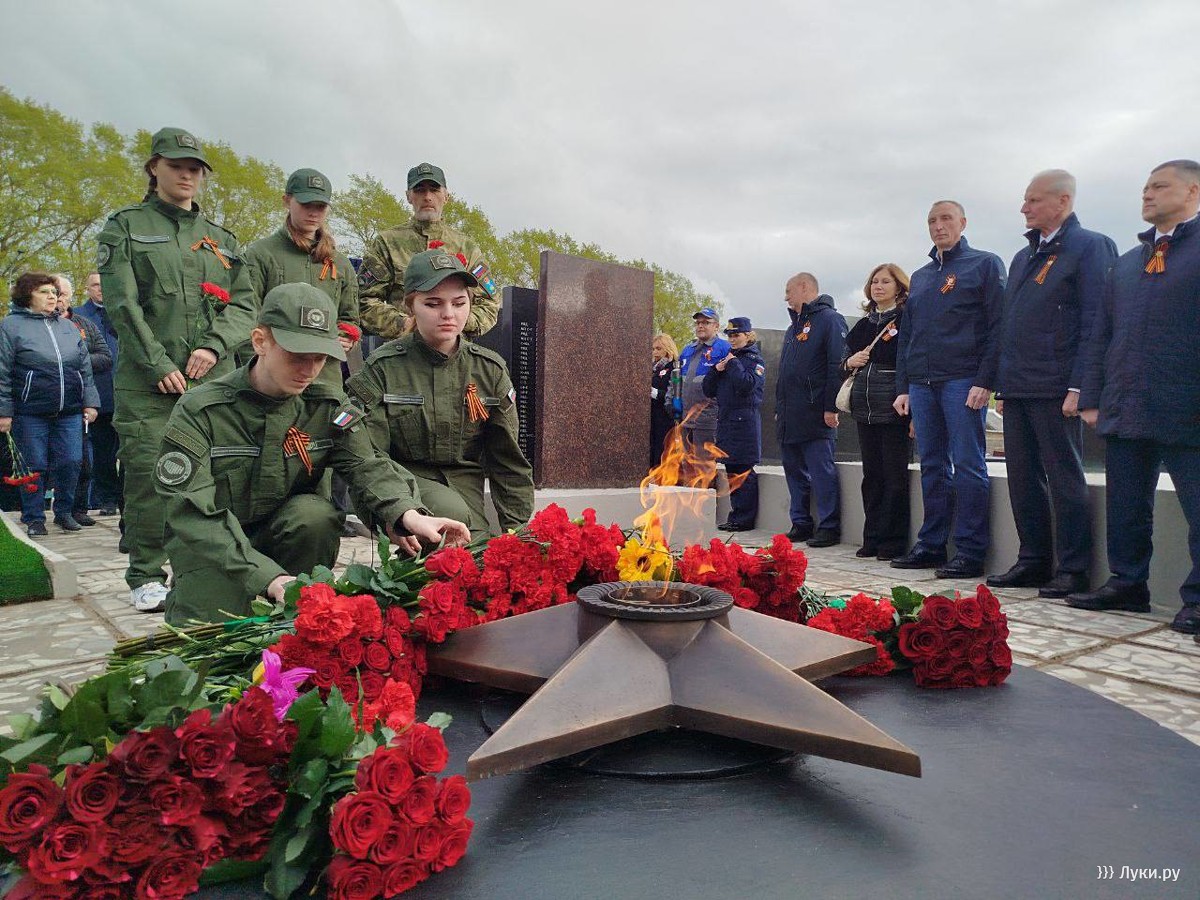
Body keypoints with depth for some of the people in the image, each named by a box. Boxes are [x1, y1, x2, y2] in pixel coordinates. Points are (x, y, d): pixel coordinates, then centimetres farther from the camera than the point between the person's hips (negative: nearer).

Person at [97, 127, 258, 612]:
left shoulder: (221, 239, 20)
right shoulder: (125, 227, 9)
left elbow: (244, 305, 11)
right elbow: (122, 303, -2)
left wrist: (214, 345, -7)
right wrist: (159, 364, -12)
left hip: (213, 379, 3)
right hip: (147, 381, -3)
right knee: (148, 474, -5)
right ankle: (146, 577, 6)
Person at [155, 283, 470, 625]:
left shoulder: (329, 407, -5)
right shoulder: (199, 411, -16)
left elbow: (368, 467, -18)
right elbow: (193, 512, -25)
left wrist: (408, 514, -43)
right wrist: (268, 576, -39)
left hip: (284, 537, 2)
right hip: (212, 553, -2)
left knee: (316, 513, -29)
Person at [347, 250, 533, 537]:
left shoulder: (490, 369, 1)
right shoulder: (383, 367, -7)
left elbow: (508, 461, 5)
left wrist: (516, 529, 1)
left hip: (466, 487, 3)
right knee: (452, 511, -32)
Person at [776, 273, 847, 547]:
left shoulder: (829, 319, -4)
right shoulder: (793, 327, 23)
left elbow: (837, 366, -13)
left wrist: (831, 407, -19)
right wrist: (779, 409, 21)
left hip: (815, 416, -9)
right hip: (789, 418, 9)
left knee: (822, 472, -5)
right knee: (795, 472, 11)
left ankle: (829, 527, 1)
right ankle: (800, 524, 18)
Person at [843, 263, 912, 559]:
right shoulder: (863, 324, 17)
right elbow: (846, 363, 24)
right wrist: (850, 362, 0)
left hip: (894, 409, -6)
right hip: (865, 408, 6)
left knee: (894, 476, -2)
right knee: (872, 475, 9)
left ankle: (892, 541, 4)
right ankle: (873, 538, 15)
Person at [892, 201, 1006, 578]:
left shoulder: (985, 264, 4)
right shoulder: (919, 277, 21)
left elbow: (998, 326, -4)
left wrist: (985, 380, -14)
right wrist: (903, 386, 12)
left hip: (963, 381, -6)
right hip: (922, 384, 6)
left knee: (968, 466, -5)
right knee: (932, 466, 8)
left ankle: (970, 552, -2)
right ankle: (930, 545, 14)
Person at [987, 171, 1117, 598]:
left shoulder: (1090, 247, -4)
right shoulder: (1023, 257, 20)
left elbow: (1093, 323, -11)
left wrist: (1078, 387, -18)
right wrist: (1002, 385, 15)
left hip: (1056, 389, -7)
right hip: (1018, 388, 8)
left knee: (1065, 480, -1)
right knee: (1024, 480, 10)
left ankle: (1072, 570, 8)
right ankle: (1033, 562, 19)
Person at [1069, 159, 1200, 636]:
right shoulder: (1126, 264, 19)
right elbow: (1101, 335, 17)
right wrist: (1092, 397, 10)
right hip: (1125, 410, 6)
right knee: (1126, 507, 10)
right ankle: (1128, 583, 21)